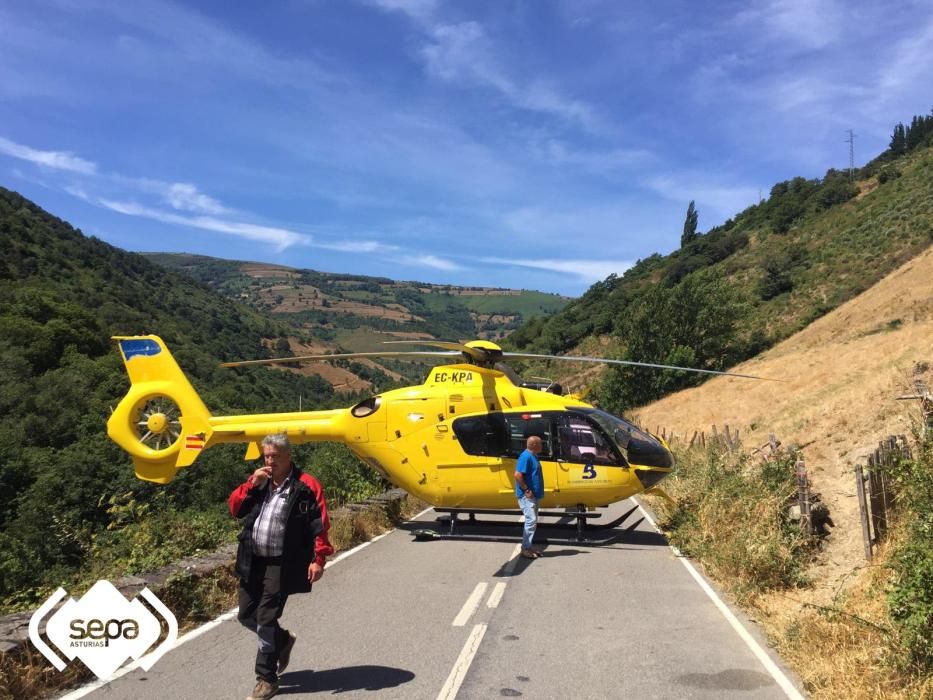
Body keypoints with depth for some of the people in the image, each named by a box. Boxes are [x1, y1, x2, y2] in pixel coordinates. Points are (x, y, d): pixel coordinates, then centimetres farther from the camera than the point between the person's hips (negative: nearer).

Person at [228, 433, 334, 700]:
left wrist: (319, 559, -18)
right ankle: (283, 640, 41)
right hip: (252, 561, 7)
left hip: (281, 565, -6)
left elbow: (320, 525, -12)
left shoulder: (306, 485, -10)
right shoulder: (258, 481, 9)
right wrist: (251, 484, -9)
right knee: (247, 615, 15)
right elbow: (235, 508, 6)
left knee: (266, 620, -3)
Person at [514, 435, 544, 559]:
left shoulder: (533, 456, 14)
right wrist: (526, 490, -22)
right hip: (527, 495, -10)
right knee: (531, 520, -10)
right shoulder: (526, 456, -17)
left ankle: (528, 546, 21)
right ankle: (525, 549, -5)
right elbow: (517, 475, -25)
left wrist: (533, 491, 16)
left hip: (533, 495, 10)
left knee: (533, 521, 14)